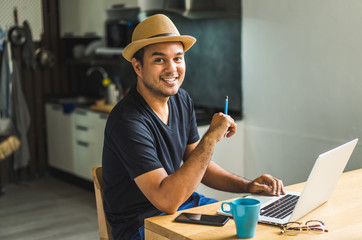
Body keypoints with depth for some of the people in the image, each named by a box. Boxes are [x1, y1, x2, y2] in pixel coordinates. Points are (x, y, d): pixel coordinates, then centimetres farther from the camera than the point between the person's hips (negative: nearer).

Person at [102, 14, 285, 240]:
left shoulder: (182, 100, 2)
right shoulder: (128, 121, -25)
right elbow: (167, 200, -31)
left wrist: (248, 185, -3)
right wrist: (211, 137, -31)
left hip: (182, 201, 8)